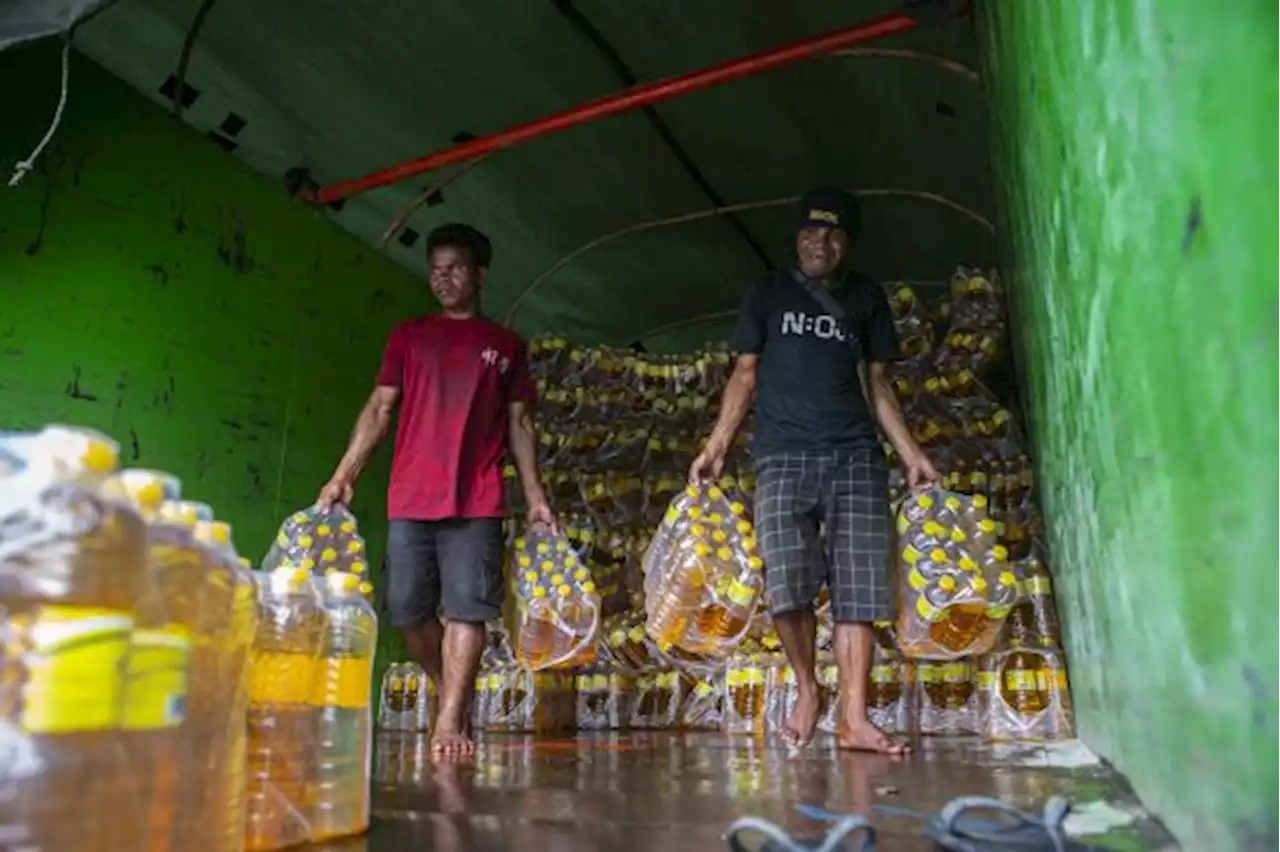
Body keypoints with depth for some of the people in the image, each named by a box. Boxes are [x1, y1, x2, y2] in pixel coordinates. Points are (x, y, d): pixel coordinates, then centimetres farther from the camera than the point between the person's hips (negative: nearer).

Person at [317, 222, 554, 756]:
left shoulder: (505, 346, 13)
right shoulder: (408, 336, 15)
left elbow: (519, 423, 12)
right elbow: (379, 408, 11)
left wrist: (535, 496, 3)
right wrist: (344, 474, 0)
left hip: (476, 501, -1)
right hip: (409, 497, 2)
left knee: (466, 608, -7)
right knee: (407, 609, 3)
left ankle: (451, 722, 0)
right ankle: (452, 697, 24)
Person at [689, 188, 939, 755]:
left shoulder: (866, 298, 16)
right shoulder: (768, 293, 13)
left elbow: (877, 384, 16)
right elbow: (745, 375, 11)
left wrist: (912, 454, 7)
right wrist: (716, 446, 0)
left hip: (855, 455, 2)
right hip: (783, 454, -1)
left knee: (858, 589, -4)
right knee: (787, 583, -13)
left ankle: (853, 718, 2)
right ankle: (806, 688, 12)